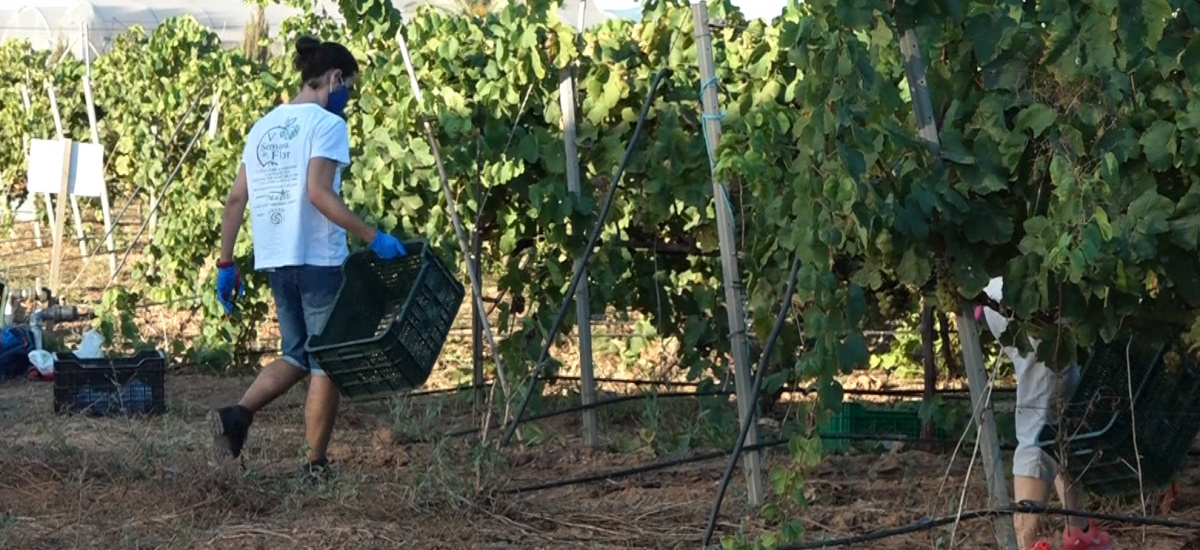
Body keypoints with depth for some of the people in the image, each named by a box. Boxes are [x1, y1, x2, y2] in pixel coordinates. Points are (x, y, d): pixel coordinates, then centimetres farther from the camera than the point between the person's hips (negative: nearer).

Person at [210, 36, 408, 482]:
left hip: (275, 261, 7)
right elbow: (318, 193, -21)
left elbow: (235, 200, 10)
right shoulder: (326, 123, -8)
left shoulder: (263, 126, 13)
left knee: (297, 356, 18)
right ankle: (316, 467, 6)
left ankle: (238, 414, -5)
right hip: (320, 259, -7)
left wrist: (226, 265, 13)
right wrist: (372, 237, -20)